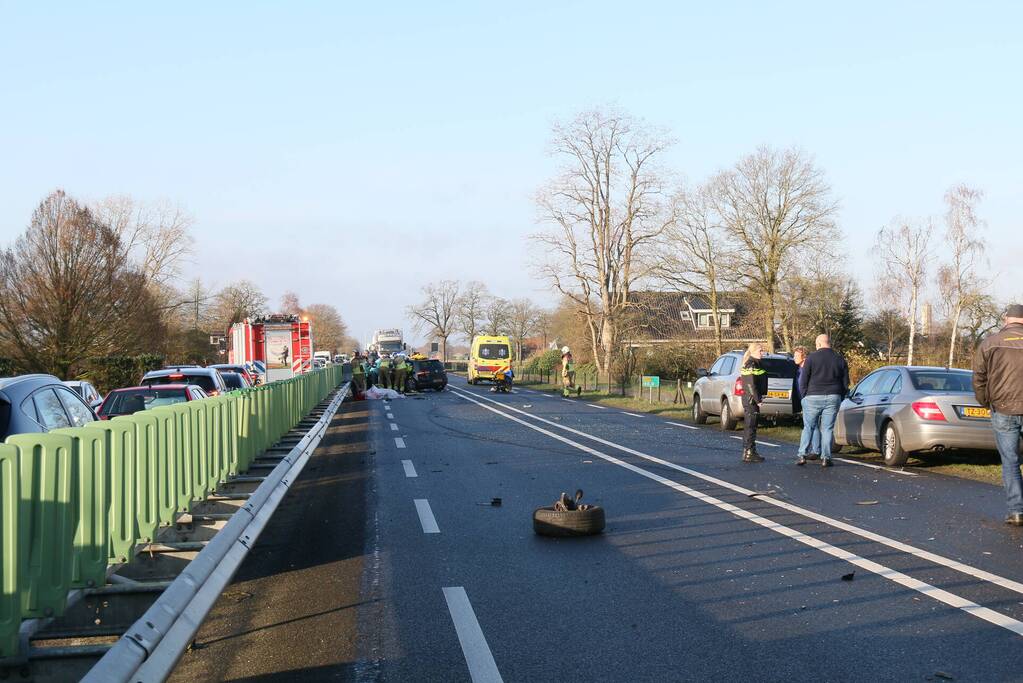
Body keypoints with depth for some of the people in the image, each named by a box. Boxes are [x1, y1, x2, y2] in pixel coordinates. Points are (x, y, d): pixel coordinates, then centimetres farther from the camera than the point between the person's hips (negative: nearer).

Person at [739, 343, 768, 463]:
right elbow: (751, 385, -20)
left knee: (749, 427, 14)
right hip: (751, 400, -10)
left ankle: (750, 452, 21)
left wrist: (760, 397, 14)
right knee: (750, 427, -6)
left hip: (751, 400, 10)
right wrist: (758, 400, -17)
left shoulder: (754, 363, 18)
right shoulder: (751, 365, -14)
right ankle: (748, 454, -3)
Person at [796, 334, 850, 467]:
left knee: (808, 427, 6)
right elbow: (845, 383, 11)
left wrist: (804, 396, 7)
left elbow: (803, 381, -3)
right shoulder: (840, 360, 8)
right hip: (833, 398, 2)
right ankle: (825, 458, 3)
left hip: (813, 397, -2)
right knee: (828, 428, 6)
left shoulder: (811, 358, -3)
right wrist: (839, 399, 18)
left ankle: (802, 455, 2)